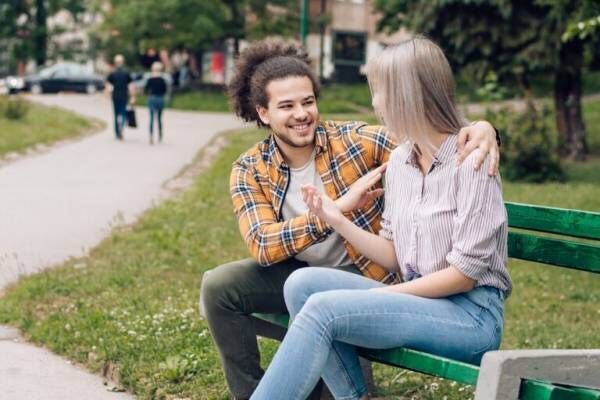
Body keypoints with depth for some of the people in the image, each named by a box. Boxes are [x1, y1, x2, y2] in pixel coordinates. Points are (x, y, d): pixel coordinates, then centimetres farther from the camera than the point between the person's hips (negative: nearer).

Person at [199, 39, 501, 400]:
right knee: (219, 286, -18)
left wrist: (480, 128, -36)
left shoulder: (355, 140, -11)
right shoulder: (250, 171, -7)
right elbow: (262, 246, -21)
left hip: (361, 275, -2)